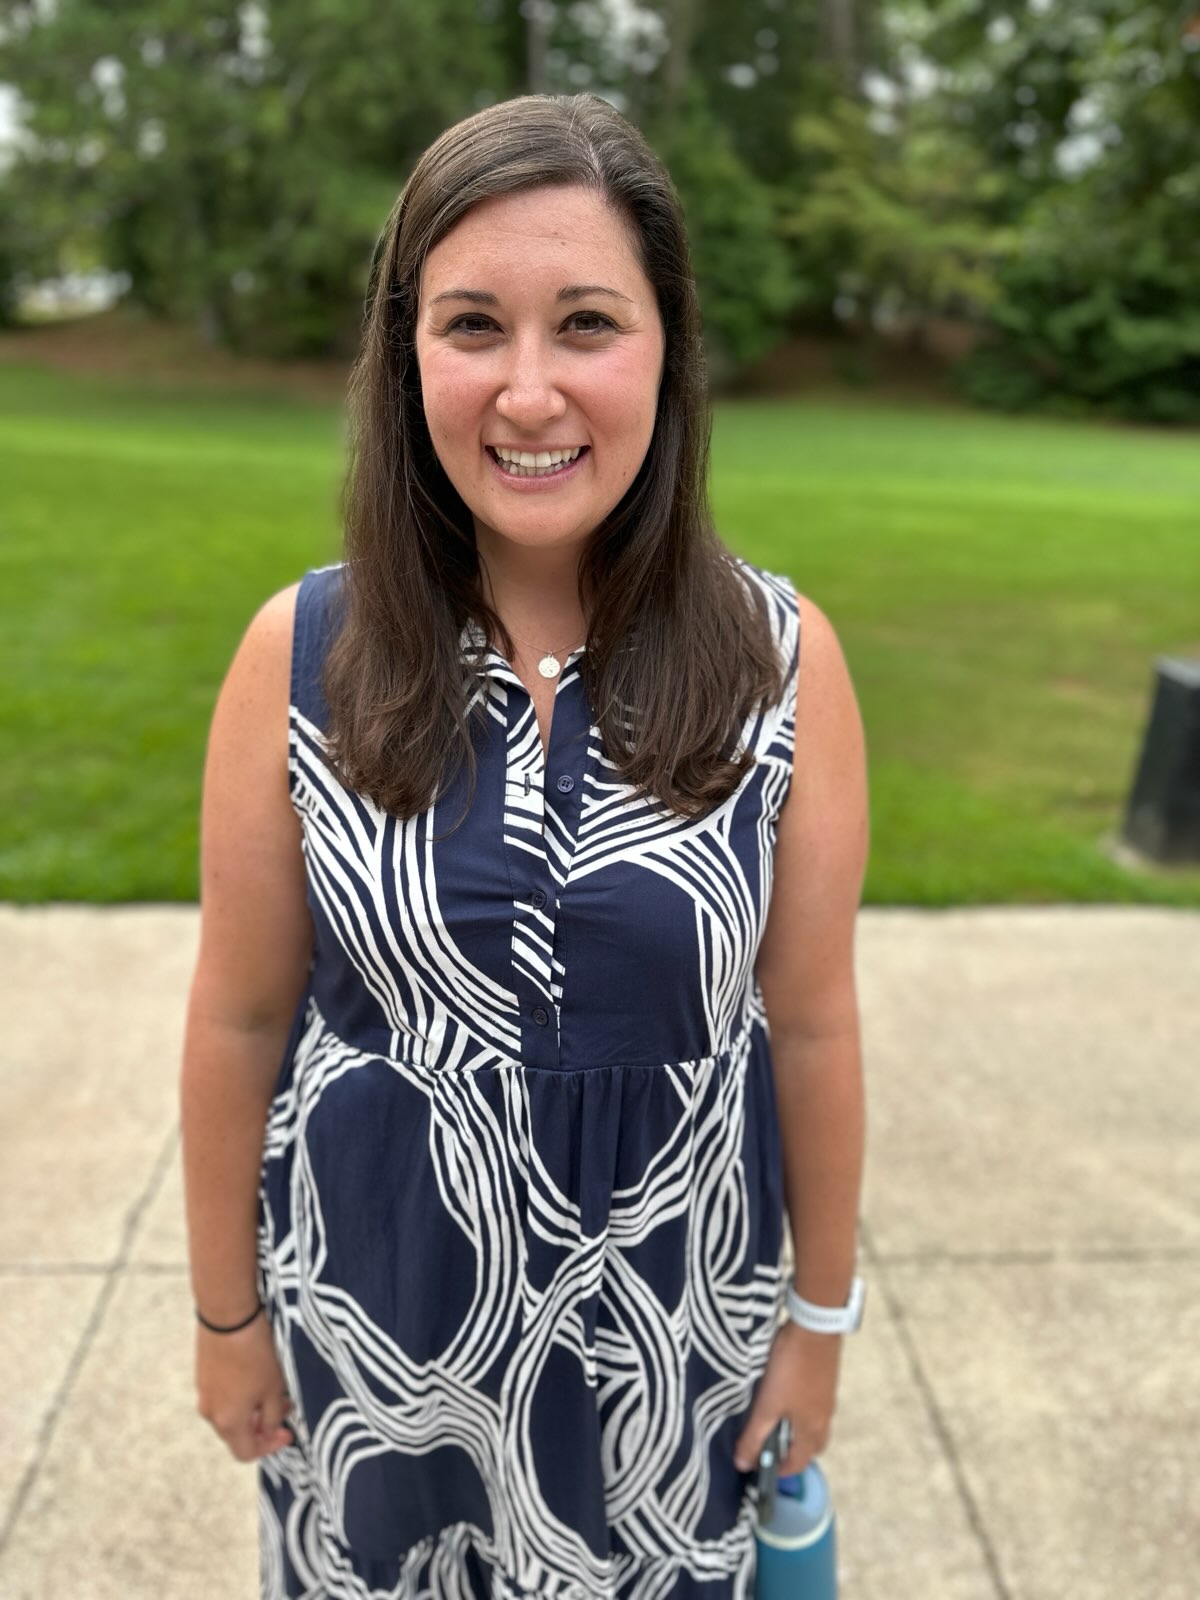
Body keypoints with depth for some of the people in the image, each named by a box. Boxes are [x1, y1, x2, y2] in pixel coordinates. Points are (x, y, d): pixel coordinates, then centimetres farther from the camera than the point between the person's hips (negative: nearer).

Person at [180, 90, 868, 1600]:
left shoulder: (783, 657, -14)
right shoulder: (300, 654, -14)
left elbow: (812, 1025, -6)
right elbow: (239, 1022, -5)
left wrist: (820, 1316, 4)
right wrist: (226, 1314, 4)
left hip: (669, 1331, 0)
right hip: (374, 1314, 1)